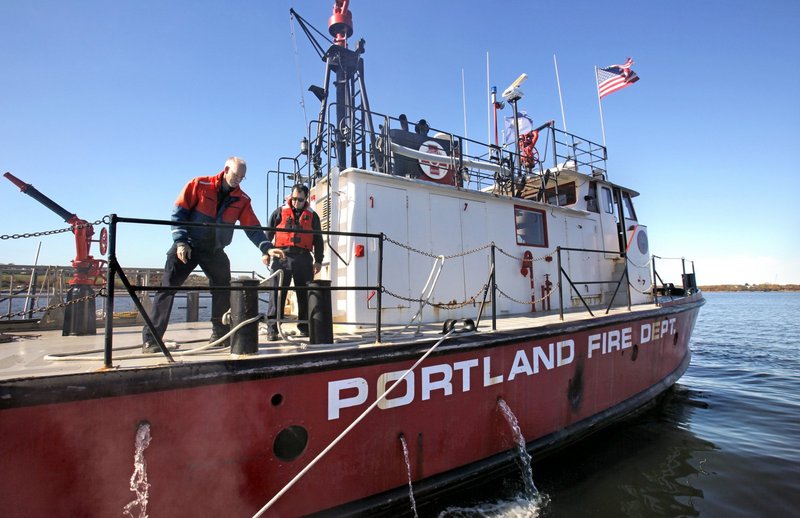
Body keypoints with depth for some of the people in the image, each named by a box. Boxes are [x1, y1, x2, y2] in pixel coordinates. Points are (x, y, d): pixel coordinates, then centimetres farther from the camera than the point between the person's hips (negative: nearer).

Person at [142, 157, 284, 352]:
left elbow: (253, 228, -2)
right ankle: (150, 338, -1)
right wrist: (181, 241, -15)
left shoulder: (242, 200, 0)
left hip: (214, 251, 4)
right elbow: (178, 213, -7)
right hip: (187, 247, -3)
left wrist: (267, 247, -18)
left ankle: (221, 334, 15)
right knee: (168, 287, -6)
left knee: (223, 290, 3)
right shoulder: (199, 185, -9)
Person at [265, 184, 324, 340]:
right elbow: (268, 234, 10)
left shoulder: (312, 216, 14)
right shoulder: (280, 212, 9)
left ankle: (304, 326, 15)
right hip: (283, 257, -2)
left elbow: (318, 240, 15)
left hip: (304, 258, 2)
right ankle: (272, 329, -1)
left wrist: (318, 260, 9)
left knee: (305, 294, 5)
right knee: (278, 293, -5)